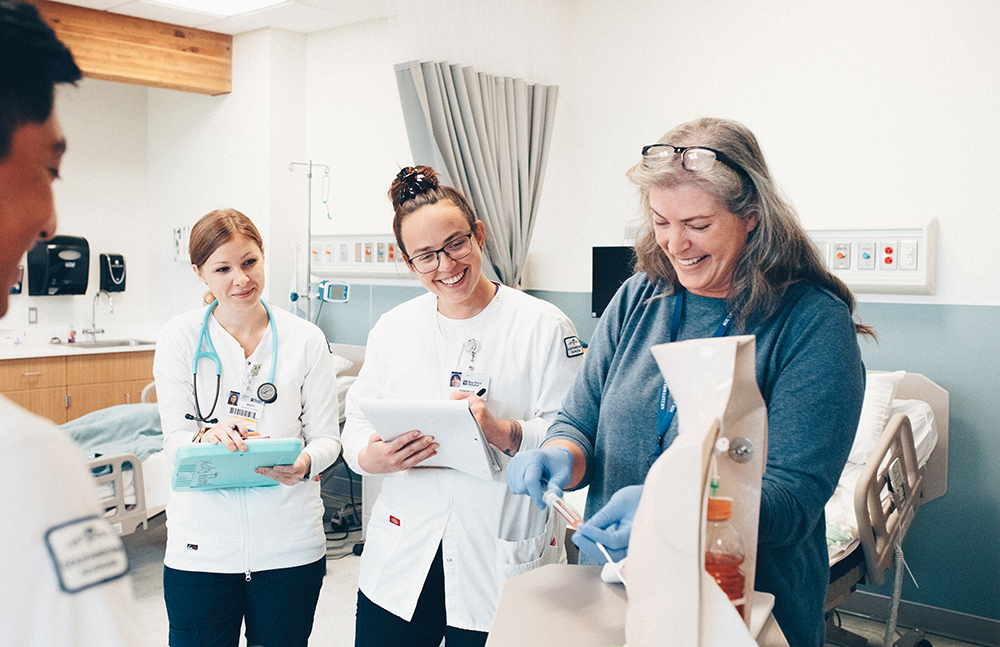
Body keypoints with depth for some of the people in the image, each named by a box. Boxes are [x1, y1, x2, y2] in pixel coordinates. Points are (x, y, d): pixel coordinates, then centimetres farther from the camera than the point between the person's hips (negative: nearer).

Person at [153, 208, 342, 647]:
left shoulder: (305, 339, 1)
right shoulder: (179, 337, 0)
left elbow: (327, 437, 2)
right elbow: (174, 439, -4)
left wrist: (304, 463, -21)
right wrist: (207, 438, -27)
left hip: (291, 545, 1)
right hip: (201, 547, -1)